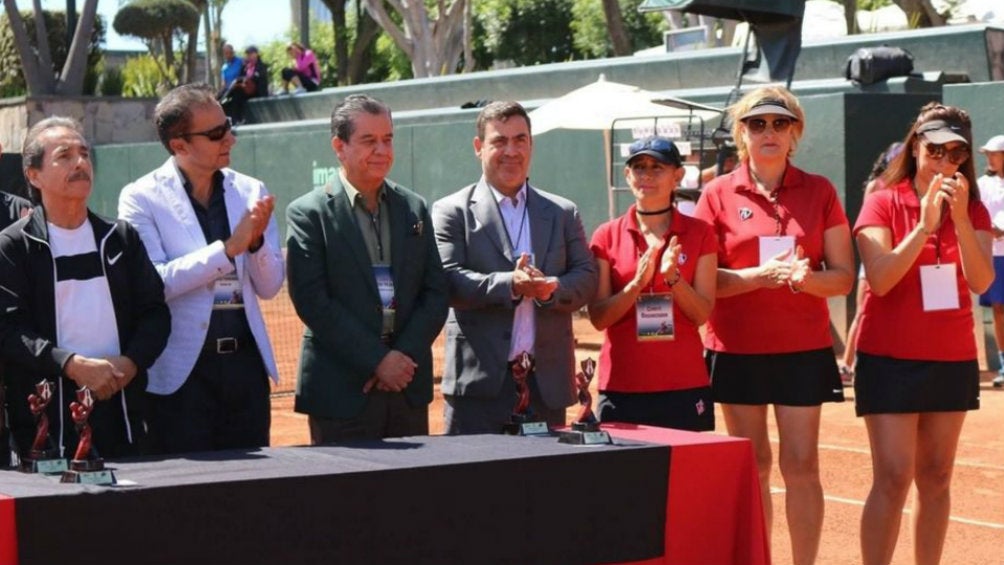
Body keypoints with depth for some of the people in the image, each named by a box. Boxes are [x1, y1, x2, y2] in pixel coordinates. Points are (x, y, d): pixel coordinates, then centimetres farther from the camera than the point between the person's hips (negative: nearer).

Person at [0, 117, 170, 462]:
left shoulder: (121, 239, 14)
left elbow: (155, 313, 12)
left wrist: (130, 362, -7)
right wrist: (73, 365, -18)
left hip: (122, 405, 4)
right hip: (48, 418, -4)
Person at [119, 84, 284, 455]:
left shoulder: (250, 191, 8)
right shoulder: (142, 198, -4)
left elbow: (270, 287, 8)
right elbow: (154, 282, -16)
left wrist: (256, 242, -11)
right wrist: (228, 247, -20)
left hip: (246, 363, 4)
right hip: (184, 370, -4)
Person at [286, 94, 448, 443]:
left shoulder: (414, 209, 12)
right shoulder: (308, 214, -2)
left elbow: (435, 293, 9)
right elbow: (312, 301, -10)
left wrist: (405, 356, -7)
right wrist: (378, 360, -13)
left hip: (409, 387, 4)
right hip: (342, 391, -4)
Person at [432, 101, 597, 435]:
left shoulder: (563, 213, 16)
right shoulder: (452, 212, 4)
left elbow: (586, 279, 8)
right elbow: (449, 281, -7)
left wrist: (552, 288, -14)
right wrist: (509, 285, -22)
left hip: (548, 382, 3)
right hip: (480, 383, -3)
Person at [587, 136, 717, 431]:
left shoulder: (699, 234, 5)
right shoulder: (607, 236, 5)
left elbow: (702, 314, 0)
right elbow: (598, 318, -1)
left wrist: (673, 277, -16)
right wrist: (636, 284, -16)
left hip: (684, 386, 0)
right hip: (621, 387, 0)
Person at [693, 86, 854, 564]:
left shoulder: (819, 191, 4)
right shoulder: (718, 194, 2)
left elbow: (844, 277, 3)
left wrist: (806, 277, -18)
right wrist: (758, 276, -17)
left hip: (803, 348, 0)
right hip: (736, 348, 0)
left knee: (801, 465, -2)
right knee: (752, 465, 5)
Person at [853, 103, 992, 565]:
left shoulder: (973, 211, 5)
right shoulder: (884, 203, -5)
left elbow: (981, 282, -10)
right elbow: (880, 280, -17)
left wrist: (959, 216, -20)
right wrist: (925, 224, -24)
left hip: (953, 360, 4)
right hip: (891, 359, -4)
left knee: (935, 478, 8)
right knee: (893, 478, -10)